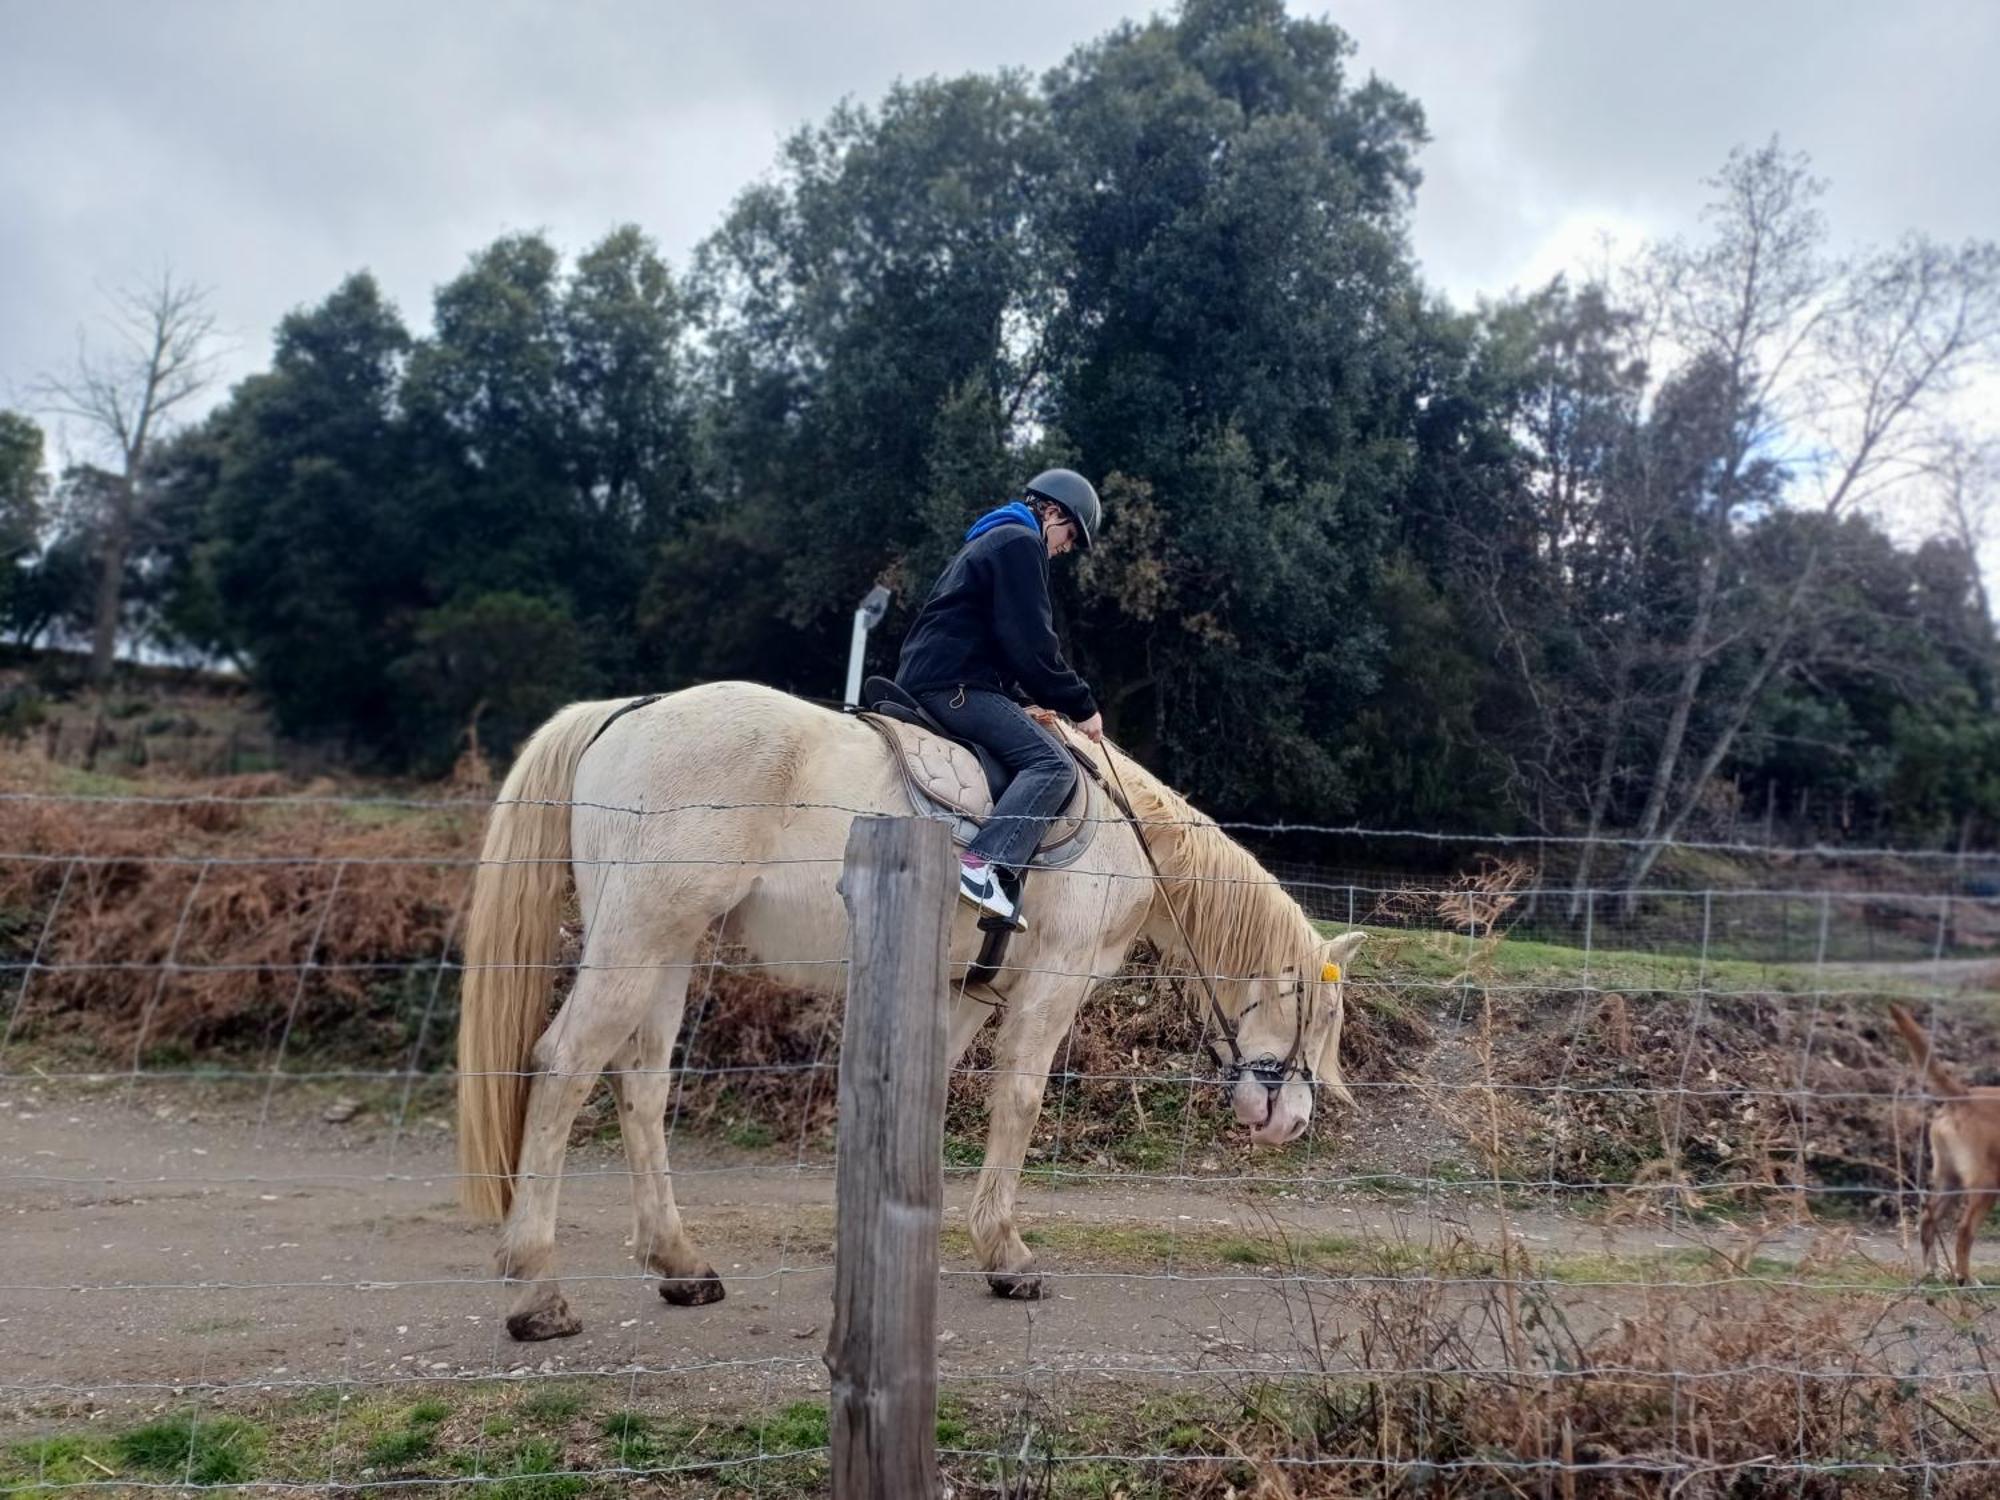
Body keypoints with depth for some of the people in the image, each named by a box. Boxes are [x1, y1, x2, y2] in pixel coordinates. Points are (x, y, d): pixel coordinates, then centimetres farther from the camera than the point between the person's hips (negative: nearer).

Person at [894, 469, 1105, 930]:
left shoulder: (992, 541, 29)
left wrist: (1029, 699, 23)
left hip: (925, 679, 11)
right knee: (1053, 764, -20)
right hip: (954, 684, -11)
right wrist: (1081, 706, -4)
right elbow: (1031, 643, -12)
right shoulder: (1021, 543, -3)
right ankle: (983, 866, -34)